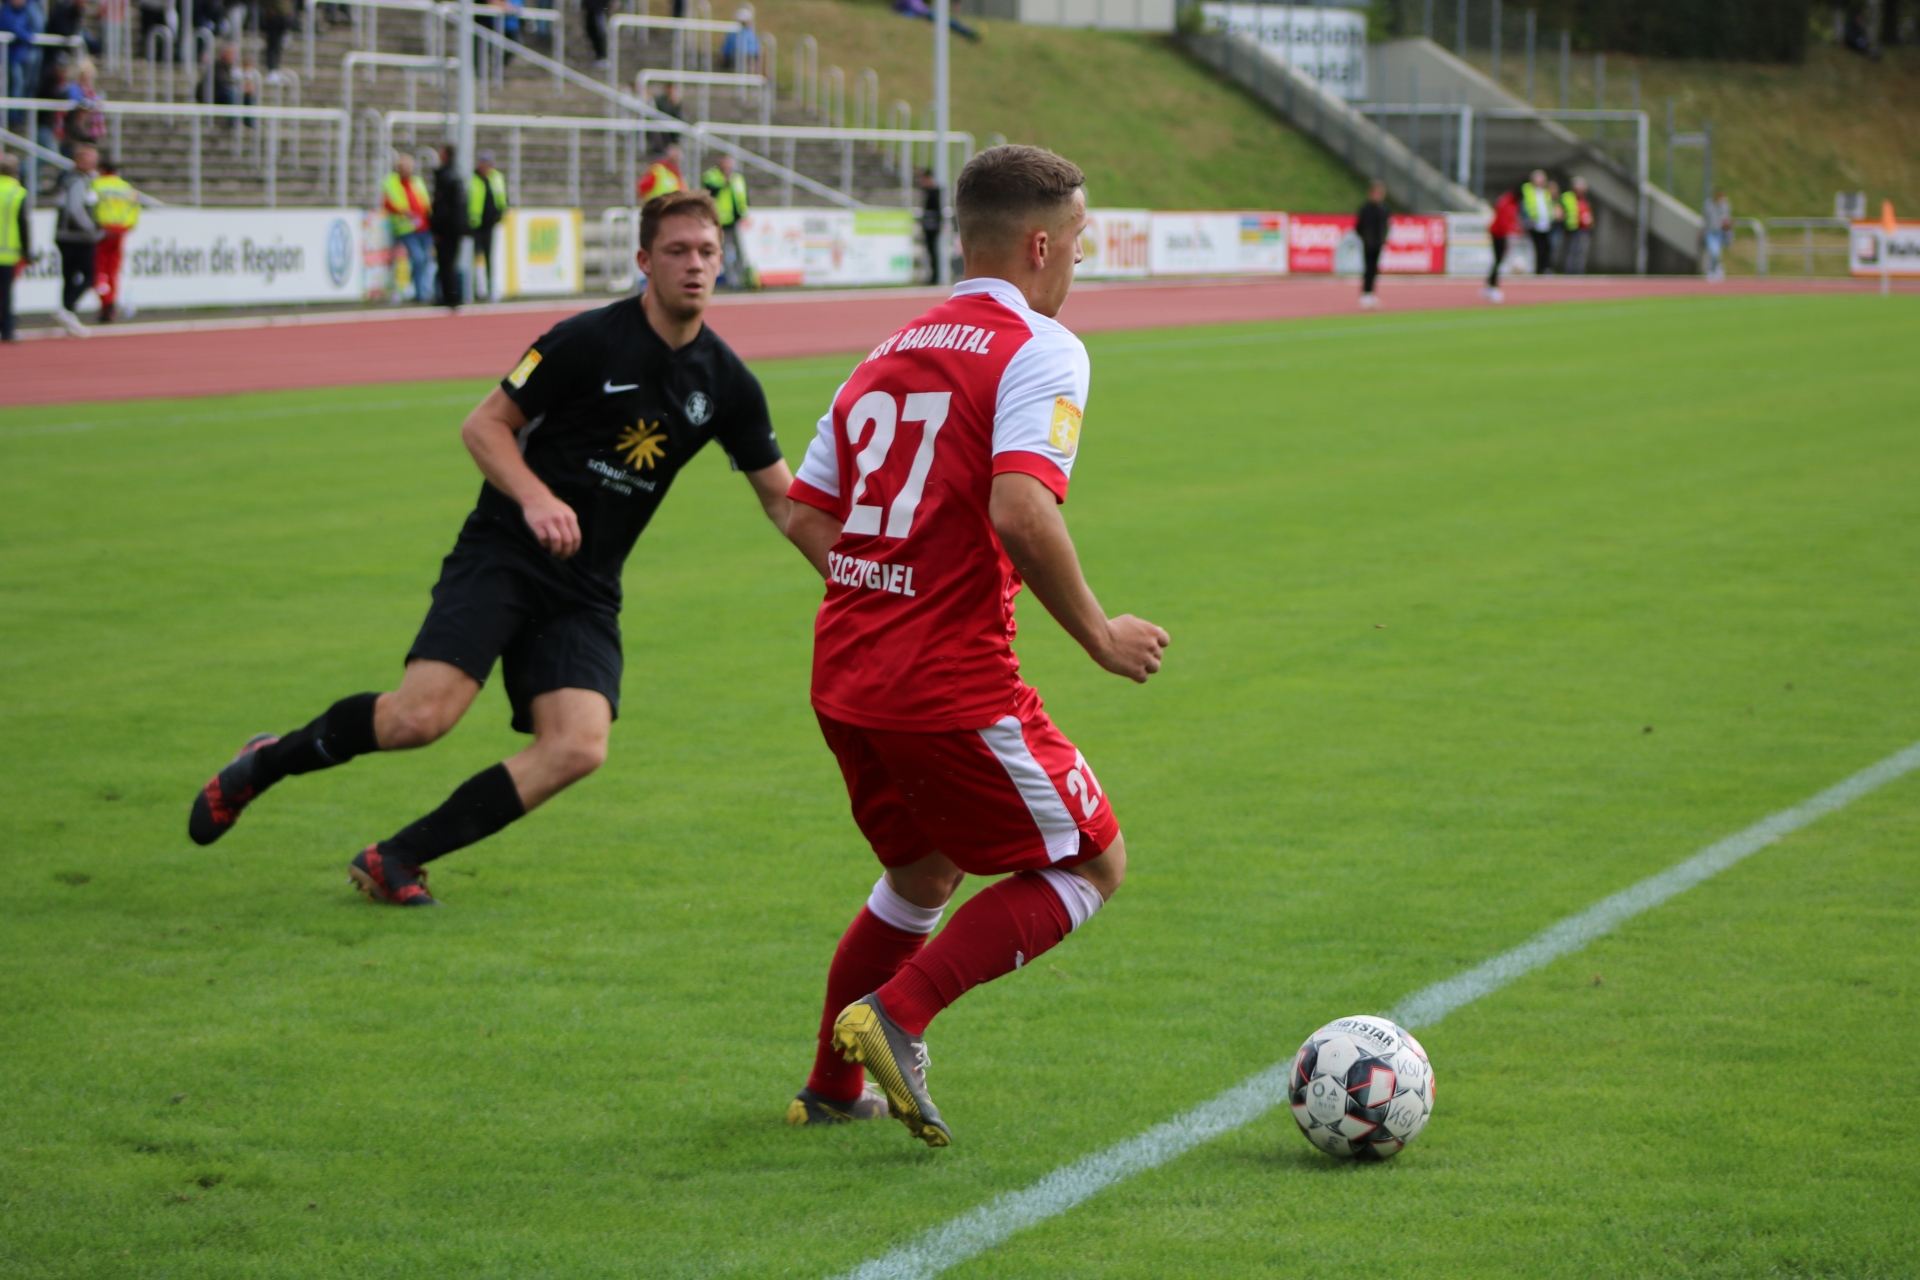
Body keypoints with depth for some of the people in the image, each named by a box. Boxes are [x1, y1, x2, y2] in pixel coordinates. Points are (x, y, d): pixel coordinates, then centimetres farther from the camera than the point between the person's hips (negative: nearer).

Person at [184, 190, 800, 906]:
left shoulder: (725, 381, 4)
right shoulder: (589, 339, -9)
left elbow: (783, 500, 13)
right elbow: (483, 425, -4)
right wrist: (535, 498, -21)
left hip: (585, 591, 5)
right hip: (502, 555, -5)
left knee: (578, 749, -19)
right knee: (421, 717, -23)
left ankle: (396, 860, -7)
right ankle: (264, 764, 6)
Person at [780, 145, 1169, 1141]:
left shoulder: (891, 351, 15)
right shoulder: (1037, 349, -9)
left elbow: (804, 511, 17)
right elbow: (1021, 510, -24)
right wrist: (1097, 635, -13)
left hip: (843, 678, 8)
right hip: (953, 685, -8)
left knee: (924, 874, 28)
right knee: (1090, 866, 8)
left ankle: (832, 1088, 30)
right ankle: (896, 1013, -7)